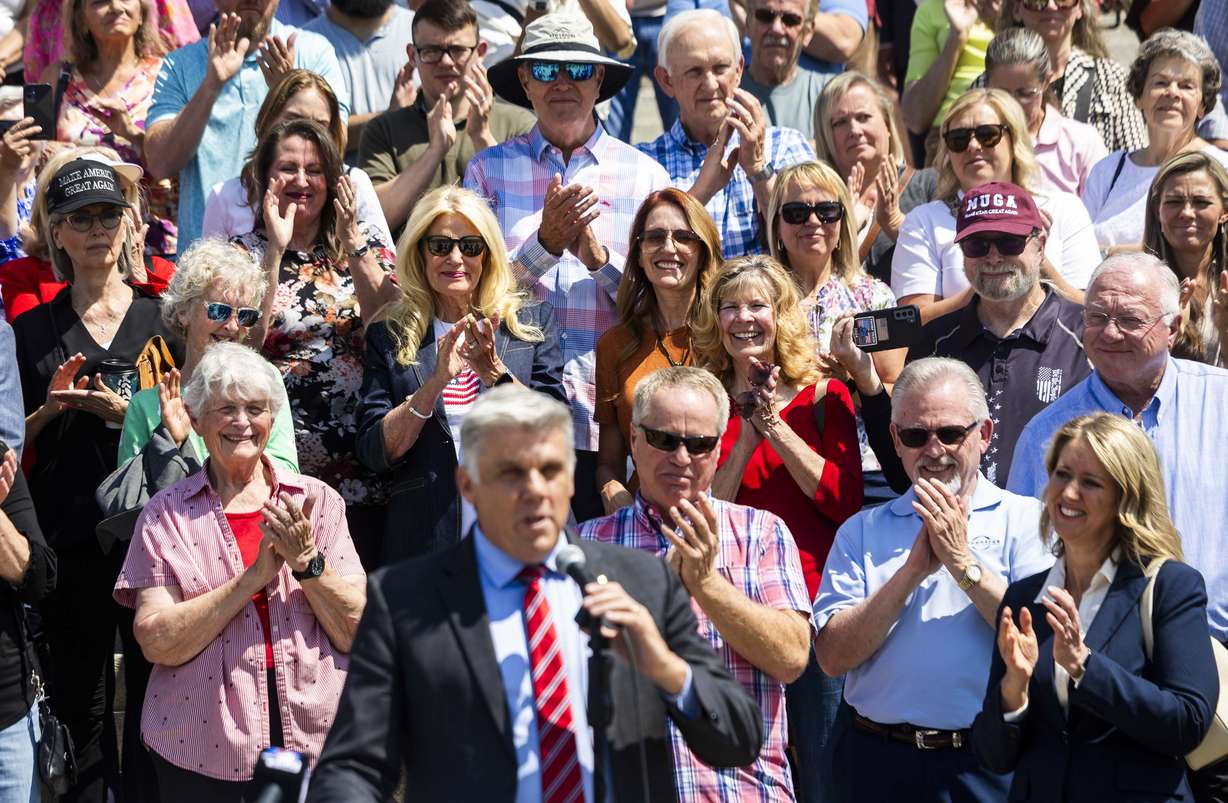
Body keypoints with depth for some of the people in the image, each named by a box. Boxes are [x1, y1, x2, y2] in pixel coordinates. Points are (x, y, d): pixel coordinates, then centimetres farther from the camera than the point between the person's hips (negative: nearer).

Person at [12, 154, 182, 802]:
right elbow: (15, 443, 9)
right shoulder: (33, 330, 7)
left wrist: (121, 412, -11)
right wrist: (50, 408, -10)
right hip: (69, 540, 0)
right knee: (80, 700, 5)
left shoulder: (161, 321, 6)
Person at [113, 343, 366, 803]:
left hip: (316, 744, 1)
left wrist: (307, 560, -16)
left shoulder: (318, 501, 4)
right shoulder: (165, 515, 1)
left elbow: (355, 633, -1)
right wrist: (256, 575, -17)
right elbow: (158, 643, -11)